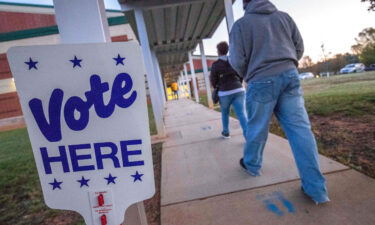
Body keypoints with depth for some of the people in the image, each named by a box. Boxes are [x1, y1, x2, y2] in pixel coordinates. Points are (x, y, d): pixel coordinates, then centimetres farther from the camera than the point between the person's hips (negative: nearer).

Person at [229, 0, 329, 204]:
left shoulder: (241, 24, 2)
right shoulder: (284, 17, 14)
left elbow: (237, 60, -4)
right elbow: (299, 47, 15)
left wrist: (248, 77, 16)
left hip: (261, 82, -3)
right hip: (290, 76, 4)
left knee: (257, 128, 11)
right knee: (300, 128, 0)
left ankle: (251, 164, 32)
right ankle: (316, 188, 1)